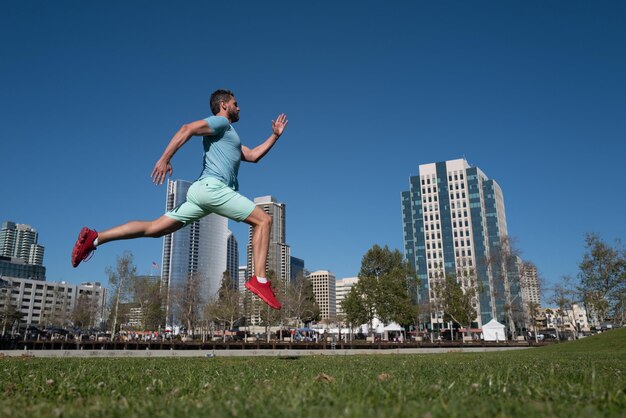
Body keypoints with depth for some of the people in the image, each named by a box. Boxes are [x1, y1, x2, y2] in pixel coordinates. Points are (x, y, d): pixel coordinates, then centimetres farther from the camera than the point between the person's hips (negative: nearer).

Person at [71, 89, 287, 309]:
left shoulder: (229, 134, 33)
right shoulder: (220, 122, 2)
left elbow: (252, 155, 32)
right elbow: (187, 129, -12)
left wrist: (275, 136, 30)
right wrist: (165, 158, -21)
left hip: (201, 191, 9)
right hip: (212, 186, -9)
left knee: (154, 228, 5)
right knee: (263, 220, -7)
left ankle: (95, 238, 4)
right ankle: (260, 281, -15)